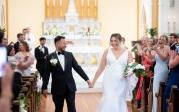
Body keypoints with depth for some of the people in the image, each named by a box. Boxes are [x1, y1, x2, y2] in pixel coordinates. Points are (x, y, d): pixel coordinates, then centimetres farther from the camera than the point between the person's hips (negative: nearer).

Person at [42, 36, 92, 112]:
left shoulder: (69, 55, 5)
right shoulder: (50, 57, -4)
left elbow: (77, 68, 5)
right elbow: (47, 73, -3)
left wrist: (86, 79, 0)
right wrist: (44, 87, -3)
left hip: (70, 87, 2)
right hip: (58, 88, -2)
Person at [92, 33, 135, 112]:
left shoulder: (127, 53, 3)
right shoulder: (107, 51, 4)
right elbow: (101, 68, 7)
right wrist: (93, 81, 6)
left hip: (121, 82, 0)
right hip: (109, 82, 0)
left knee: (119, 102, 5)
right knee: (109, 101, -11)